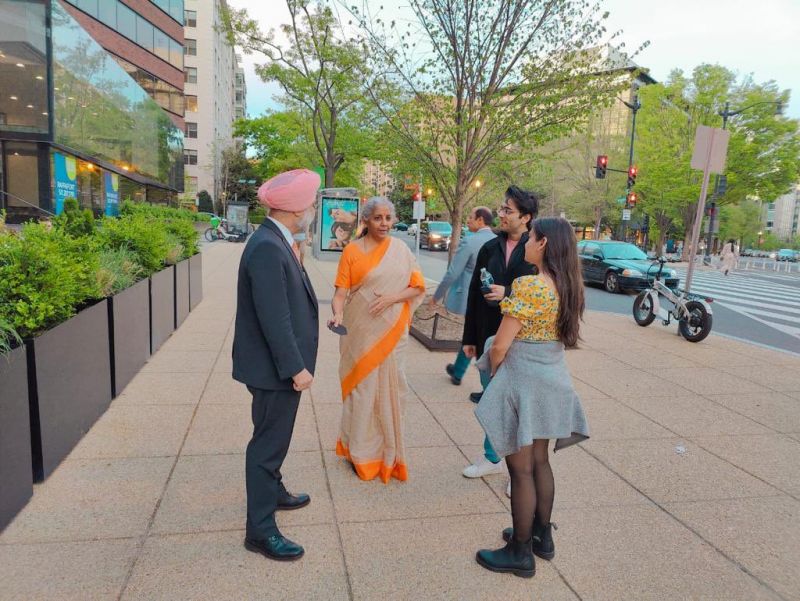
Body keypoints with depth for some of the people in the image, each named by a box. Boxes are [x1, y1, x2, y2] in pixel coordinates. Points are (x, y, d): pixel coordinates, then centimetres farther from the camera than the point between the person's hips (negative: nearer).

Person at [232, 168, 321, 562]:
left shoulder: (276, 242, 7)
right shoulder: (267, 248, -25)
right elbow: (274, 318, -26)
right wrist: (296, 367, -23)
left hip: (280, 364, 10)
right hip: (275, 367, -10)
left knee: (274, 437, 25)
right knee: (268, 442, 2)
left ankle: (273, 492, 46)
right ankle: (260, 529, 17)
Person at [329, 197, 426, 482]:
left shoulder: (401, 249, 3)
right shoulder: (352, 250, -3)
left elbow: (417, 287, 3)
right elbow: (341, 290, -8)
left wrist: (392, 298, -14)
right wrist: (338, 314, -27)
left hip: (390, 331, 2)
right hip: (360, 330, -2)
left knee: (388, 387, 9)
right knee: (361, 387, 5)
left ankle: (388, 453, 25)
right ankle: (362, 453, 22)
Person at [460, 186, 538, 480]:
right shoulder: (489, 248, 6)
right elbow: (474, 294, 9)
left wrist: (508, 293, -20)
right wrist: (469, 338, 9)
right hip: (489, 337, 5)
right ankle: (492, 458, 35)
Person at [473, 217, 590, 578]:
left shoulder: (528, 285, -21)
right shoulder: (569, 286, 5)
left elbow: (500, 347, -19)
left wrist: (494, 374, 0)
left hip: (523, 382, -8)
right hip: (553, 381, 8)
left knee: (521, 469, 5)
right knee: (539, 462, 21)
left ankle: (520, 552, 19)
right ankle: (542, 536, 36)